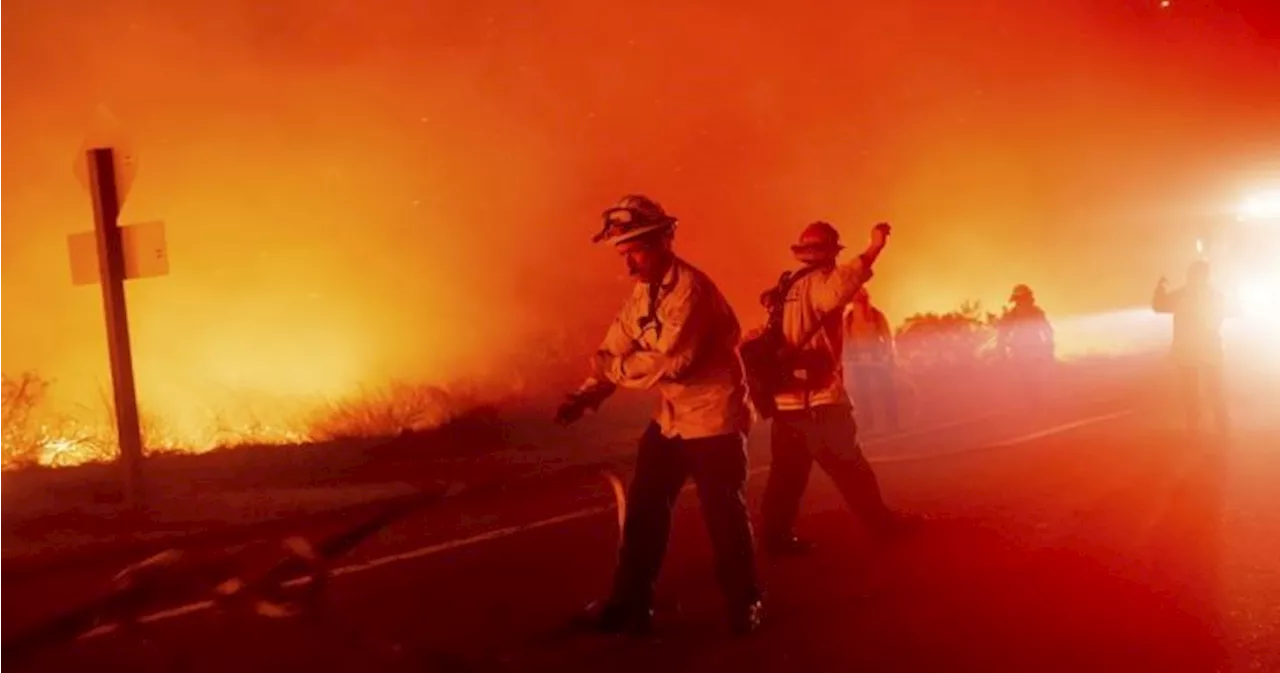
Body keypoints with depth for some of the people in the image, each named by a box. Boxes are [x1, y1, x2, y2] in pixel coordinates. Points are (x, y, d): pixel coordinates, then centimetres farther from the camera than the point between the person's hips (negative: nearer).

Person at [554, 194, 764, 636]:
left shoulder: (691, 288, -23)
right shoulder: (642, 293, 6)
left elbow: (671, 362, -31)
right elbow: (617, 348, 6)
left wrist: (610, 367, -21)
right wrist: (587, 395, -9)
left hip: (713, 416, -8)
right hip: (672, 417, 8)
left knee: (724, 516, 1)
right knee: (644, 508, 9)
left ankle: (745, 605, 21)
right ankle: (631, 604, 20)